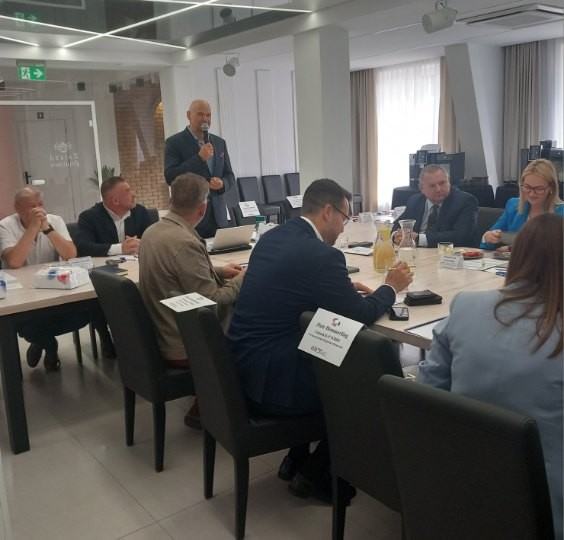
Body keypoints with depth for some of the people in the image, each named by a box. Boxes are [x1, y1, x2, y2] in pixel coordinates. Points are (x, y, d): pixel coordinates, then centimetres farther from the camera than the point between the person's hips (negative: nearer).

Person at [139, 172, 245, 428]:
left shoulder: (153, 231, 1)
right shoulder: (185, 243, -27)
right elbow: (213, 302, -22)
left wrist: (218, 272, 14)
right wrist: (240, 280, -5)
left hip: (161, 333, 9)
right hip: (184, 346, -8)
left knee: (234, 313, 19)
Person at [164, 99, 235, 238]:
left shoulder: (219, 143, 13)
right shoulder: (174, 142, -2)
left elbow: (229, 176, 15)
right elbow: (170, 177, -13)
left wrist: (222, 184, -8)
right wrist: (199, 157, -19)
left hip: (217, 215, 5)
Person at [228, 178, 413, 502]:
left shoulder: (272, 237, 7)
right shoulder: (322, 255, -19)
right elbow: (359, 316, -11)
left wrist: (344, 287, 18)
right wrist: (390, 288, 6)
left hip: (245, 366, 9)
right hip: (271, 380, -9)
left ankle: (297, 459, 31)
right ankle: (315, 472, 20)